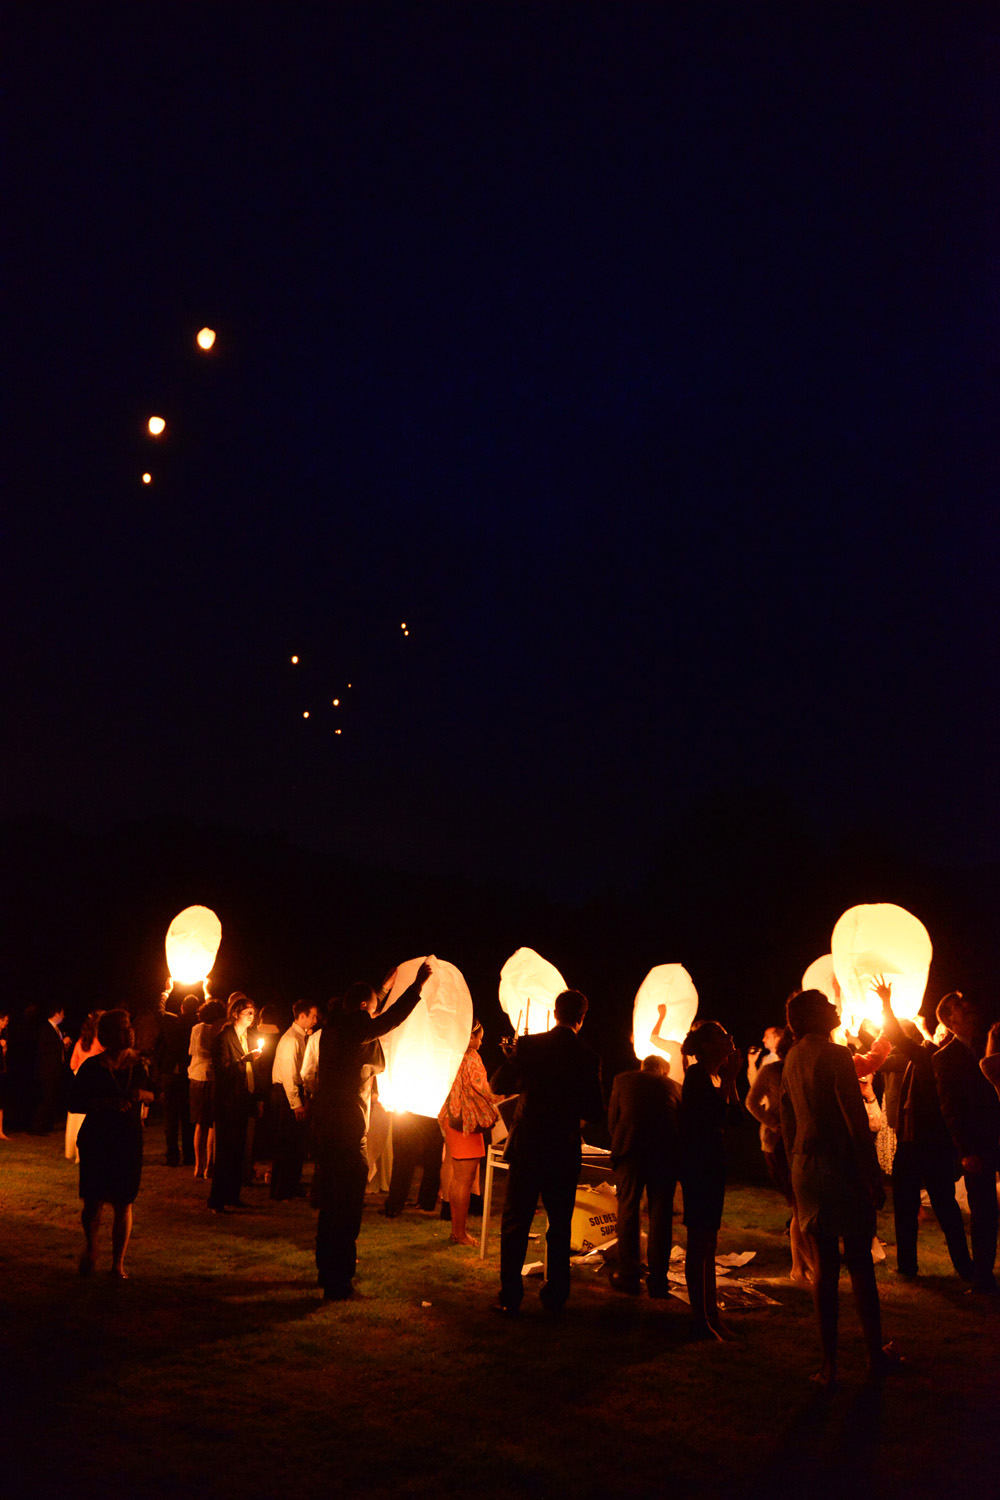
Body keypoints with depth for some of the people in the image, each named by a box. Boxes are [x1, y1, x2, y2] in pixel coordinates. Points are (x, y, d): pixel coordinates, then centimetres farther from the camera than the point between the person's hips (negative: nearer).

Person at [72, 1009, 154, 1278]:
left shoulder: (137, 1064, 5)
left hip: (130, 1141, 3)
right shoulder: (92, 1067, -6)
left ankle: (118, 1263, 17)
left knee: (124, 1205, 3)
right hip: (97, 1141, -2)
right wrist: (105, 1103, -21)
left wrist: (141, 1094, -7)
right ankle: (91, 1248, 30)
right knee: (93, 1202, 0)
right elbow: (74, 1102, -8)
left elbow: (151, 1095, 16)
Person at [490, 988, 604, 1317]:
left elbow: (497, 1085, -1)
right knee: (560, 1226, 14)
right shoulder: (588, 1058, -7)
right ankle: (555, 1298, 19)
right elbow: (596, 1114, -3)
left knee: (515, 1224, 9)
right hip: (564, 1151, 1)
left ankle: (510, 1298, 10)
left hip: (527, 1146, 0)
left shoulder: (528, 1045, -7)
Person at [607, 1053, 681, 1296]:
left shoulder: (623, 1080, 18)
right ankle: (657, 1280, 11)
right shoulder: (674, 1087, 19)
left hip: (630, 1149, -1)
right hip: (666, 1153, 1)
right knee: (661, 1214, 8)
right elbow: (683, 1124, 20)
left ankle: (628, 1276, 13)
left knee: (628, 1210, 10)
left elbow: (612, 1120, 17)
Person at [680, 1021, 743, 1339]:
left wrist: (731, 1077, 4)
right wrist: (729, 1077, -15)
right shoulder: (697, 1074, -13)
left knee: (708, 1243, 15)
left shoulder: (714, 1076, 15)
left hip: (712, 1163, 10)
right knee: (699, 1243, -4)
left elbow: (734, 1115, 9)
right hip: (698, 1164, -10)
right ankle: (701, 1320, 2)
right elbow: (718, 1114, -23)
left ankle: (711, 1315, 23)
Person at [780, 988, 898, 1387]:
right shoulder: (834, 1055, -13)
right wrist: (873, 1176, -12)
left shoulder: (792, 1059, 10)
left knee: (824, 1265, 9)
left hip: (805, 1169, 6)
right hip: (841, 1166, -6)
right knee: (859, 1263, 7)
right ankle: (875, 1355, 19)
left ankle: (828, 1365, 11)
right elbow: (856, 1120, -16)